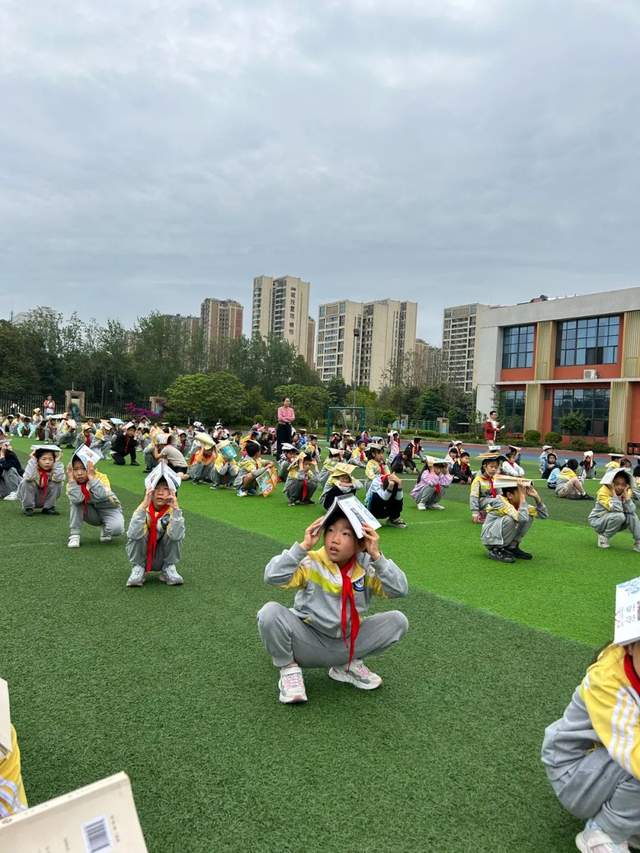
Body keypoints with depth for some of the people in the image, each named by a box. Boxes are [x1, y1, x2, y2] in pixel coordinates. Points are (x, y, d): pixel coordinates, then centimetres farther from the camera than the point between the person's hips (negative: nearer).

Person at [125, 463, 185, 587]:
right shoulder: (143, 509, -16)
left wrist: (175, 507, -37)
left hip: (162, 558, 0)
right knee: (137, 534, -26)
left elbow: (176, 536, -35)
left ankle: (169, 569, -6)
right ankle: (138, 568, -7)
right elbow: (133, 534, -36)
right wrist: (144, 505, -40)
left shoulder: (173, 511, -15)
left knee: (174, 534, -24)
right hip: (142, 556, 0)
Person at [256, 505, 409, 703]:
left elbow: (400, 590, -19)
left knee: (398, 621, -12)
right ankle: (289, 668, -3)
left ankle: (348, 664, 7)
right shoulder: (310, 563, -14)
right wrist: (303, 546, -31)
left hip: (346, 645, 3)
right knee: (270, 612, -31)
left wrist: (377, 556, -27)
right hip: (308, 642, -3)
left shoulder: (366, 568, -6)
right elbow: (272, 576, -29)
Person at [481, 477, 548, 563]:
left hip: (504, 539, 8)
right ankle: (495, 551, -14)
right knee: (510, 519, -32)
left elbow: (544, 515, -2)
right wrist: (522, 496, -35)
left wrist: (536, 497, -14)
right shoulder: (500, 502, -26)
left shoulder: (520, 503, -3)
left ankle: (512, 547, 4)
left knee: (529, 516, -4)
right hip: (490, 539, -8)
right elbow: (522, 518, -40)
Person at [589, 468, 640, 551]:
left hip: (614, 522, 5)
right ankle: (603, 537, -11)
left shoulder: (627, 492, -4)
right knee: (619, 516, -32)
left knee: (631, 516, -21)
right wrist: (614, 493, -31)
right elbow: (617, 509, -35)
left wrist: (626, 496, -24)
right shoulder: (603, 491, -22)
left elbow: (631, 510, -20)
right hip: (597, 521, -5)